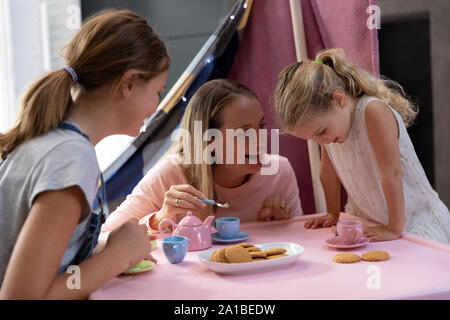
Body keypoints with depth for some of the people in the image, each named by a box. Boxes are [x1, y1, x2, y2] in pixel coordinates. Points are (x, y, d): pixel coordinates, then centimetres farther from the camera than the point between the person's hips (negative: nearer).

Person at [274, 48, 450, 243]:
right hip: (367, 219, 6)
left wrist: (394, 229, -25)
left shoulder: (374, 112, -27)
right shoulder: (328, 119, -4)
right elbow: (328, 170, 6)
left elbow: (392, 173, -28)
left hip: (415, 217, -6)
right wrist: (333, 214, 12)